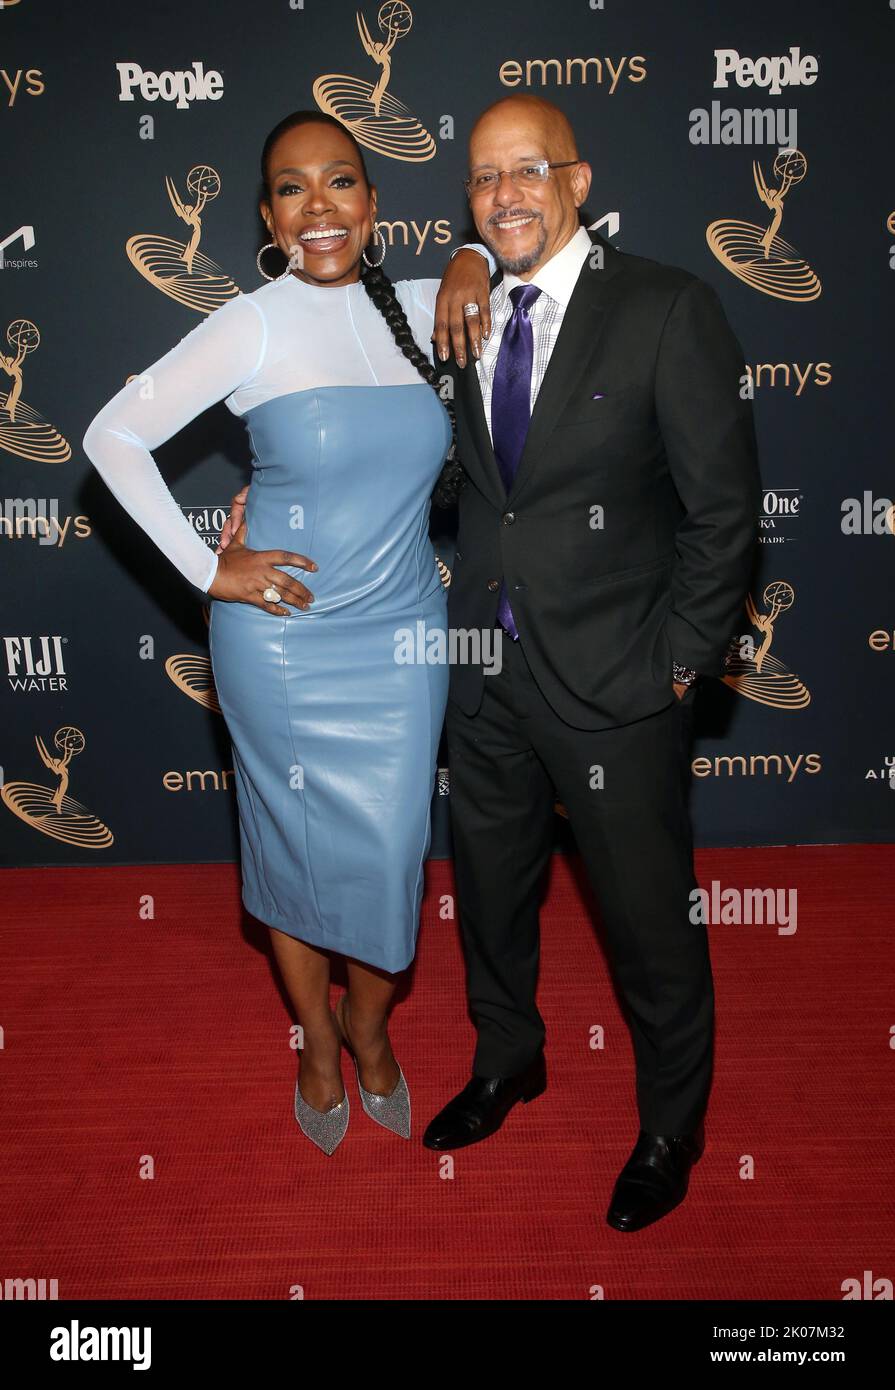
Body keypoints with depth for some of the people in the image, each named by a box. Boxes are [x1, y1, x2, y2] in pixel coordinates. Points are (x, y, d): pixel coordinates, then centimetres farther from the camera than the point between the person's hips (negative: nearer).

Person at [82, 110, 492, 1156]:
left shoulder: (411, 310, 3)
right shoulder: (254, 326, -10)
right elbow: (113, 437, -9)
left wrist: (474, 261, 0)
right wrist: (207, 568, -10)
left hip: (401, 636, 4)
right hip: (283, 635, -3)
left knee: (393, 851, 7)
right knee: (296, 847, 11)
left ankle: (369, 1021, 36)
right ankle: (318, 1043, 36)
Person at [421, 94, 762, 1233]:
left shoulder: (668, 311, -11)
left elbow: (725, 505, -10)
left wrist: (680, 660, -11)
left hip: (614, 680, -5)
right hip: (485, 669, 5)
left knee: (649, 919, 9)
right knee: (489, 883, 21)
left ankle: (672, 1127, 34)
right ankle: (506, 1060, 48)